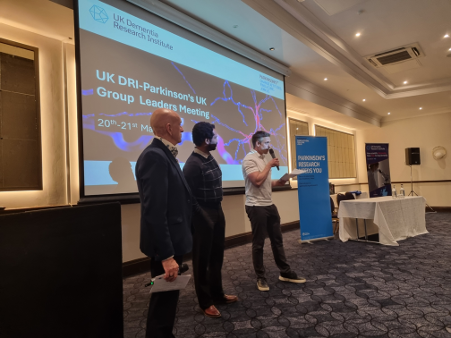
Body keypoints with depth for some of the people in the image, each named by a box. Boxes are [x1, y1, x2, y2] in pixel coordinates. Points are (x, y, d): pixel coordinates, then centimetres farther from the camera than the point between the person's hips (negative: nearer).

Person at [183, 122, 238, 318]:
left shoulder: (210, 158, 8)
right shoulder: (193, 164, -20)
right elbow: (189, 196, -18)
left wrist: (218, 211, 15)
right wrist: (194, 221, -14)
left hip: (217, 211, 9)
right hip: (203, 215, -9)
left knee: (217, 256, 20)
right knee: (202, 259, 7)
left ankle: (217, 294, 37)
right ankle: (205, 302, 23)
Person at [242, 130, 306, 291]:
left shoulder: (264, 159, 15)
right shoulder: (249, 159, -13)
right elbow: (257, 181, -24)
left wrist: (278, 182, 3)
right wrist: (269, 165, -13)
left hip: (269, 205, 9)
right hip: (256, 207, -9)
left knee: (277, 239, 14)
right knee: (258, 243, 3)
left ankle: (285, 272, 26)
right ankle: (260, 278, 16)